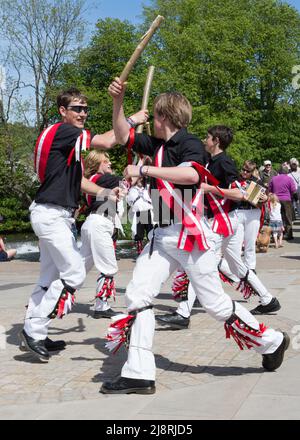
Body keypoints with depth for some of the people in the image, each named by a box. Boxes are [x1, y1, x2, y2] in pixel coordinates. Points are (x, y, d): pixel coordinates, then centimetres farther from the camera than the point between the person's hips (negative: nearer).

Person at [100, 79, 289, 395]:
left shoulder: (188, 143, -12)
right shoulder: (157, 144, 11)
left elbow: (191, 174, -33)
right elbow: (123, 136, 22)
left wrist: (144, 170, -28)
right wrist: (118, 101, 9)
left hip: (191, 235, -8)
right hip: (163, 235, 8)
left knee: (216, 304, -2)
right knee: (137, 294, -1)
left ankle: (271, 342, 22)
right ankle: (139, 374, 3)